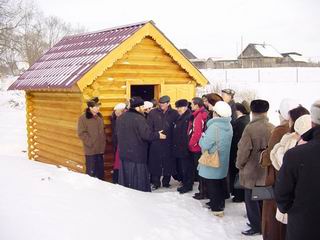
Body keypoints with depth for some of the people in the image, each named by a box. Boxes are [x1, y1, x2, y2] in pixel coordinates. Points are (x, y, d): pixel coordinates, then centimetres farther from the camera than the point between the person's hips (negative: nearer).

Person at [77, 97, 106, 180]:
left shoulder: (99, 116, 11)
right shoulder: (83, 118, -8)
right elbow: (81, 133, -12)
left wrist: (103, 143, 11)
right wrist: (91, 143, -14)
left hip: (100, 149, 6)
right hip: (90, 149, -6)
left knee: (100, 171, 12)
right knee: (91, 172, -3)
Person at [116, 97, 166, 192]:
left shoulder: (120, 118, 7)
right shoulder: (139, 118, -18)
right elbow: (146, 134, -22)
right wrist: (158, 135, -6)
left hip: (124, 153, 7)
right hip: (137, 154, -7)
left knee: (125, 177, 15)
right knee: (139, 178, 1)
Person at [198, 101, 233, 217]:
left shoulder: (214, 126, -24)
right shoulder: (229, 126, 1)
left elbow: (205, 145, -23)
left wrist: (202, 138, -2)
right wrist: (206, 137, 10)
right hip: (222, 162, 8)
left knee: (212, 185, 5)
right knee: (219, 184, 19)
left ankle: (216, 208, 11)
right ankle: (219, 204, 31)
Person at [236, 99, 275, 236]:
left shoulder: (250, 128, -20)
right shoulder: (273, 129, -7)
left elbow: (243, 150, -16)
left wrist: (239, 165, 1)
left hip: (252, 172, -5)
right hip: (268, 173, 5)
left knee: (251, 199, 8)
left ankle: (256, 227, 15)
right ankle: (263, 223, 31)